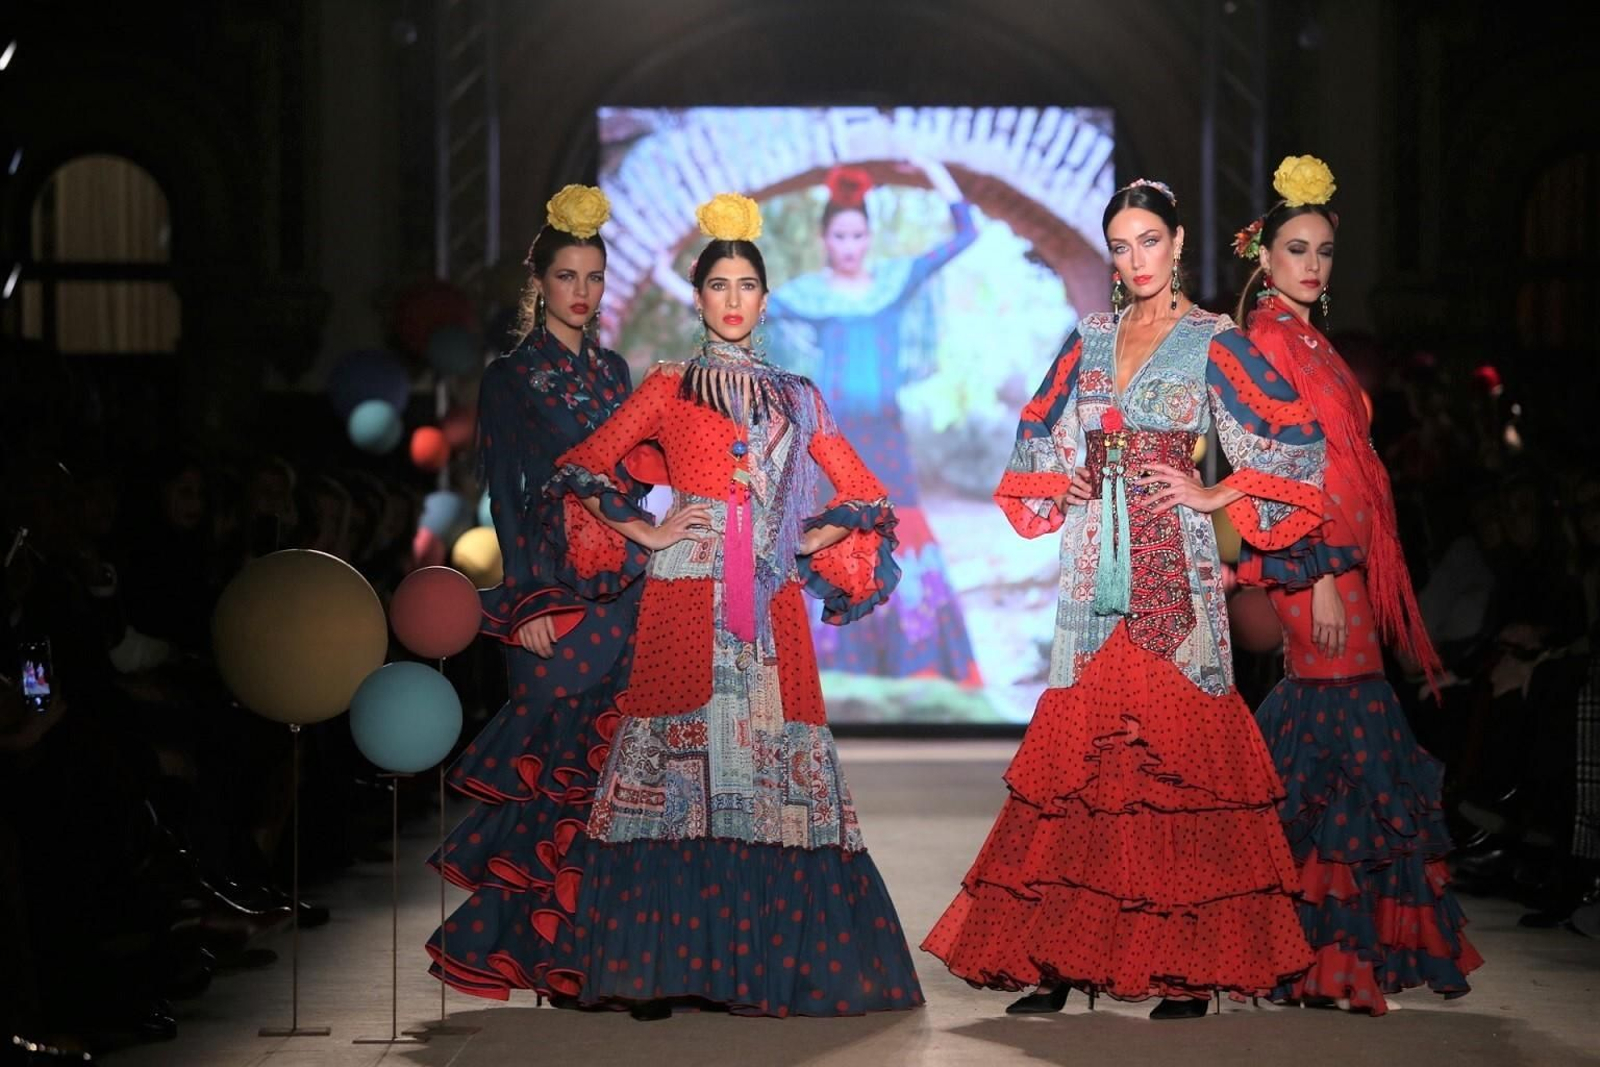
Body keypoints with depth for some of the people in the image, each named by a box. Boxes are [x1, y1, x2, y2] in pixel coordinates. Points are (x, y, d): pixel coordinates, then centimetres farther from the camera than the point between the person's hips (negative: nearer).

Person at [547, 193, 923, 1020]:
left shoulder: (794, 397, 17)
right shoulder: (668, 388, 10)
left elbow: (865, 492, 19)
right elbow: (581, 469, 5)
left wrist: (815, 541, 4)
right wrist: (644, 533, -3)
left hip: (770, 605, 3)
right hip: (688, 599, -3)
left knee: (776, 767, -4)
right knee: (682, 762, -9)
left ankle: (773, 961, 0)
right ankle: (665, 966, -8)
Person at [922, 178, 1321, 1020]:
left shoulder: (1212, 343, 0)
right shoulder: (1089, 340, 13)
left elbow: (1296, 441, -4)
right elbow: (1039, 430, 26)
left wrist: (1215, 496, -6)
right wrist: (1058, 486, 10)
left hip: (1174, 574, -4)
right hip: (1095, 570, 4)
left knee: (1176, 748, -6)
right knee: (1079, 752, 2)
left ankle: (1189, 964, -2)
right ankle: (1060, 956, 5)